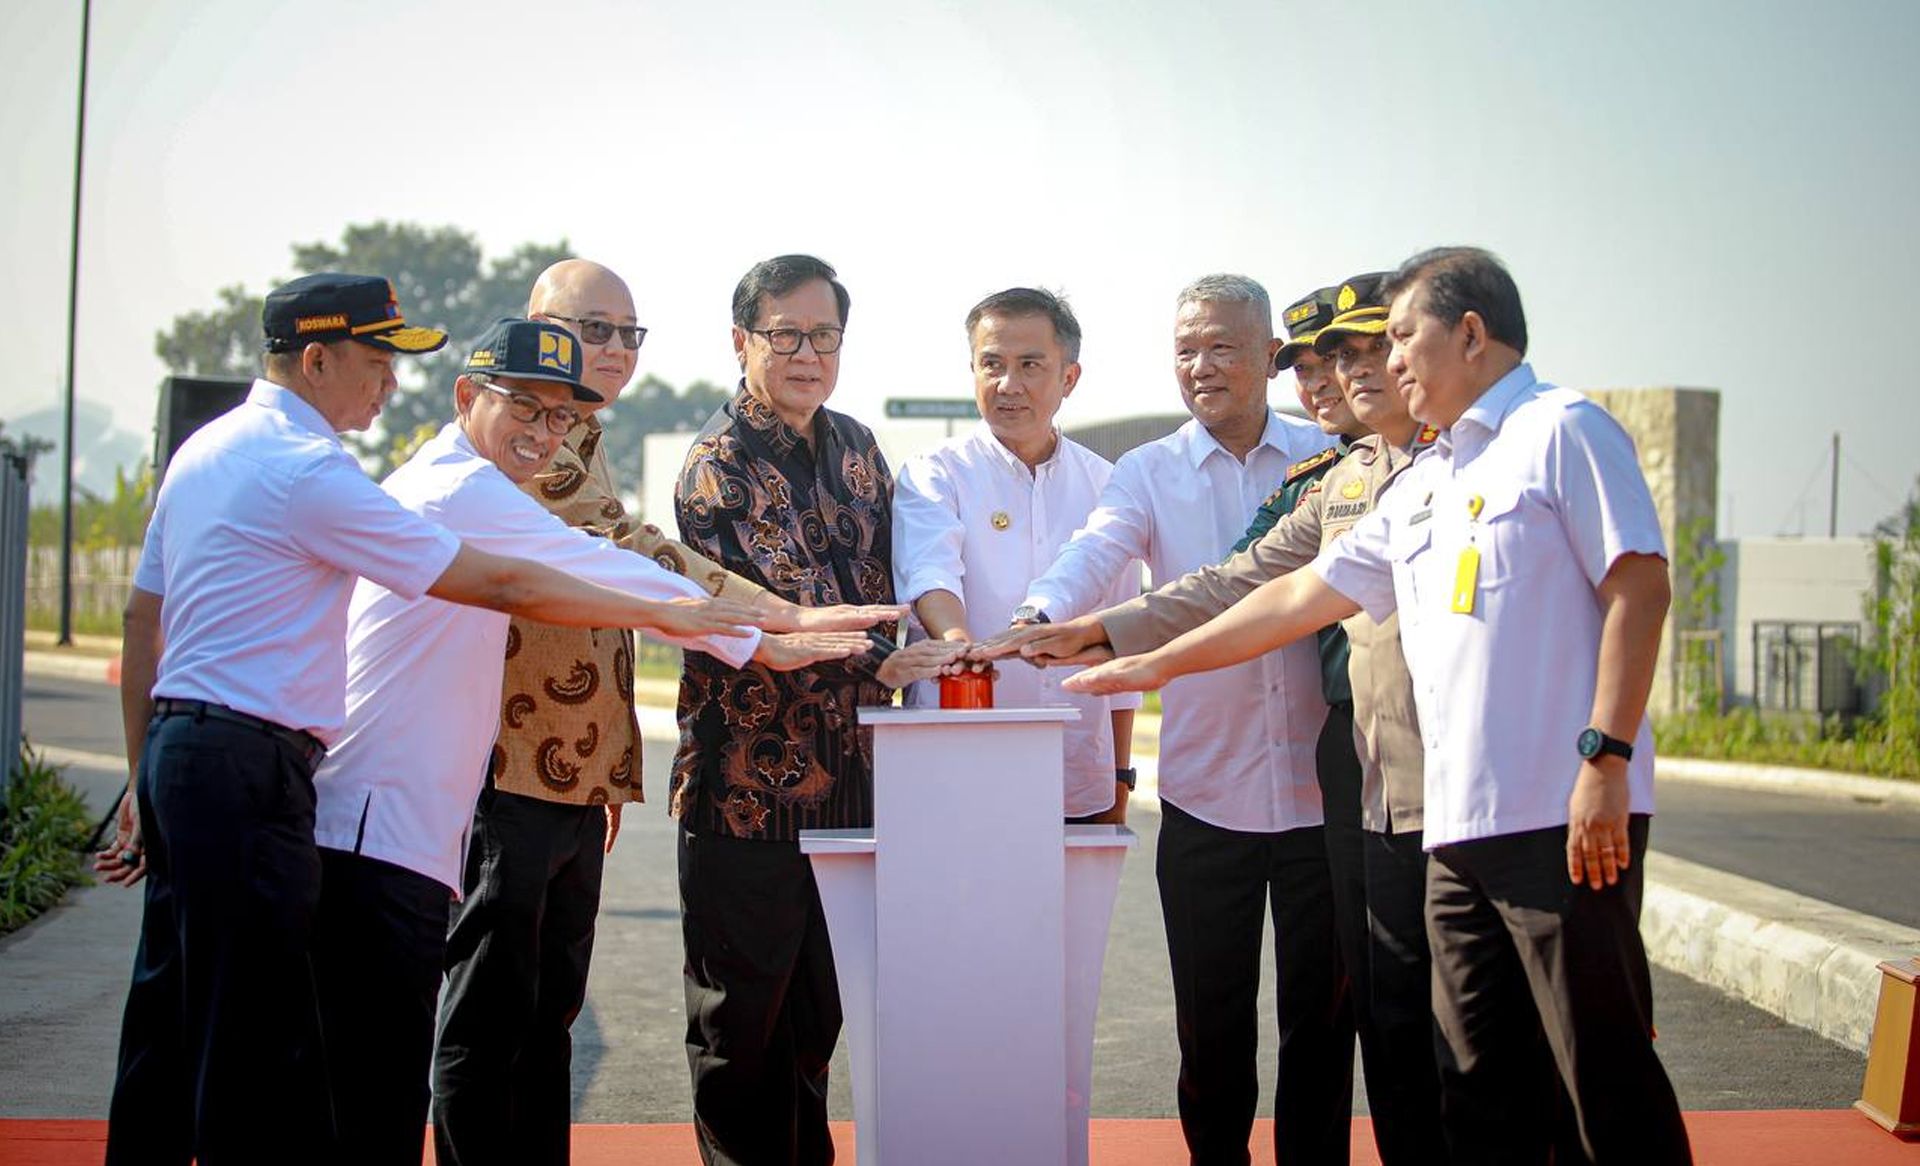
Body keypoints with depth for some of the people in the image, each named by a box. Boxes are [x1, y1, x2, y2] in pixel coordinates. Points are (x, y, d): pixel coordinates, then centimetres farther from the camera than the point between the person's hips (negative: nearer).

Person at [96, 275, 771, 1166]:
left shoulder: (204, 449, 15)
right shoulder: (308, 469, -13)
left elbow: (143, 618, 19)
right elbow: (497, 584, -15)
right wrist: (661, 614, -10)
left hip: (174, 750, 10)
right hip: (246, 766, -10)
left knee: (170, 1023, 15)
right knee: (258, 1037, -7)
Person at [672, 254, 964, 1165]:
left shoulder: (854, 447, 11)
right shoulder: (718, 466, -10)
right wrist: (878, 663, -34)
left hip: (847, 775, 6)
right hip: (748, 782, -6)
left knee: (817, 1016, 16)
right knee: (740, 1020, 4)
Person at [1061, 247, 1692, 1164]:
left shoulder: (1562, 430, -1)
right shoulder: (1422, 487, 23)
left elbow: (1638, 586, -10)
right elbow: (1302, 596, 26)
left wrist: (1605, 757, -17)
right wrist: (1157, 664, 26)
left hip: (1563, 820, -7)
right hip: (1459, 825, 8)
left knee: (1604, 1076, -4)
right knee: (1481, 1090, 8)